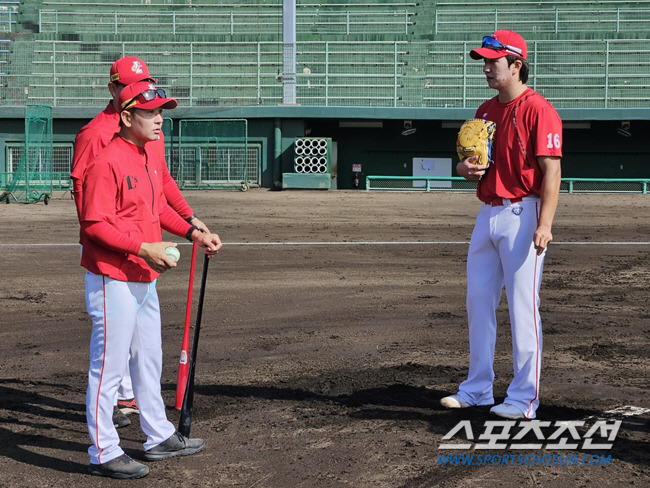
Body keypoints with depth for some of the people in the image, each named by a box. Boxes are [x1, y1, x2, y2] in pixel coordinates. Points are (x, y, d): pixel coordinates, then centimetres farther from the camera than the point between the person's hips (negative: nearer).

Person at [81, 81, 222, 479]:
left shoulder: (153, 157, 10)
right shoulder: (107, 163, -18)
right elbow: (95, 224, -21)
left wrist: (194, 232, 10)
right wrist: (143, 248, -26)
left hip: (146, 277, 10)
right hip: (113, 278, -10)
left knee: (149, 360, 20)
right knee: (109, 366, -3)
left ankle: (160, 437, 33)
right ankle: (104, 453, 4)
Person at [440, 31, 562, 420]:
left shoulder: (538, 110, -11)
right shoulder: (486, 110, 15)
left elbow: (551, 171, -17)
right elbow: (471, 161, 24)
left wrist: (544, 225, -25)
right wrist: (465, 168, -1)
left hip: (521, 216, -9)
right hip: (487, 213, 9)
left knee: (523, 307, -5)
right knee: (478, 301, 12)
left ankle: (524, 399, 2)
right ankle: (478, 389, 23)